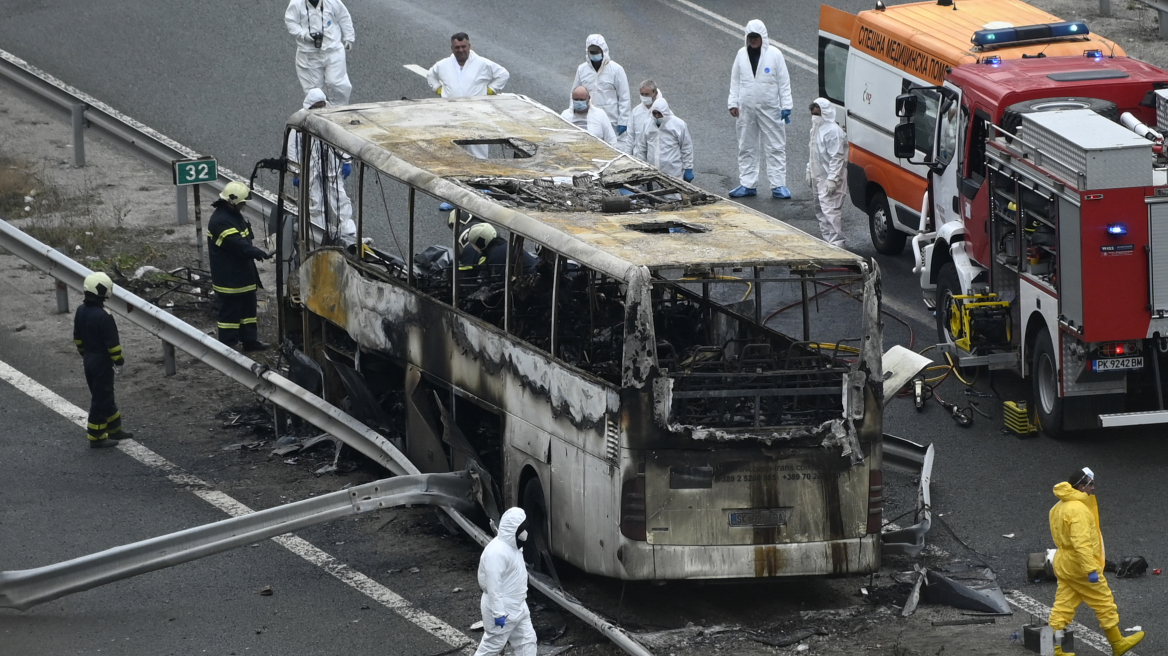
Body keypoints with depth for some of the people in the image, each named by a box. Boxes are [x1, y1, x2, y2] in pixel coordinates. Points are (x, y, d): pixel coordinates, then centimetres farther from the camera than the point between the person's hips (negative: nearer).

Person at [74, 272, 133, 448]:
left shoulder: (81, 311, 1)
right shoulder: (103, 316, -26)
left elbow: (78, 337, 12)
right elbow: (112, 342, -20)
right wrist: (119, 360, -7)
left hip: (89, 360, 9)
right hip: (102, 363, -9)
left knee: (105, 396, 20)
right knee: (101, 399, 2)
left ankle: (114, 428, 32)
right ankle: (96, 437, 8)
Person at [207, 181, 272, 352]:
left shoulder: (235, 216, 12)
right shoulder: (220, 221, -23)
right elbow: (238, 245, -29)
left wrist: (255, 252, 8)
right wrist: (258, 253, -30)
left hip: (243, 275, 11)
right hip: (229, 279, -11)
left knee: (248, 307, 18)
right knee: (230, 311, -4)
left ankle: (250, 340, 28)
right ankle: (227, 345, 3)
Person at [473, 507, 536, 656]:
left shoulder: (512, 546, 6)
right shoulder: (497, 552, -27)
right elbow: (493, 585, -27)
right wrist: (498, 613, -26)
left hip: (517, 607, 10)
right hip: (502, 610, -10)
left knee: (526, 640, 11)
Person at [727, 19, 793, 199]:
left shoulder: (774, 55, -5)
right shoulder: (742, 55, 4)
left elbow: (784, 82, -2)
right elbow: (735, 81, 11)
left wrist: (786, 106, -5)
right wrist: (733, 103, 5)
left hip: (770, 109, -3)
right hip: (746, 109, 3)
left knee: (776, 147, -1)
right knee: (746, 148, 9)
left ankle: (778, 185, 2)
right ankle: (747, 184, 17)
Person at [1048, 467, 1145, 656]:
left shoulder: (1059, 508, 13)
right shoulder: (1078, 509, -20)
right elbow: (1081, 542, -27)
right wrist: (1091, 569, -29)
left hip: (1063, 564, 9)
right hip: (1080, 566, -9)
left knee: (1063, 606, 8)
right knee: (1104, 604, 4)